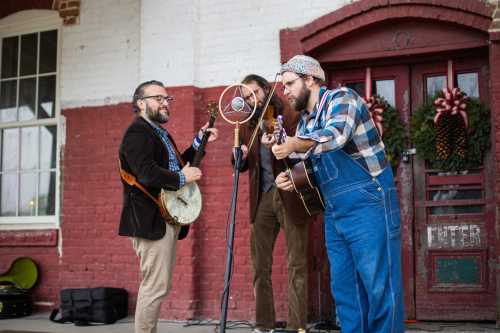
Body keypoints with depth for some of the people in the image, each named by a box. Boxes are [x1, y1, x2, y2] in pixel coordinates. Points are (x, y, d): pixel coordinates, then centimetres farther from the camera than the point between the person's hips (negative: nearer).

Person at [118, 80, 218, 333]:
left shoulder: (160, 134, 20)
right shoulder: (137, 132, -12)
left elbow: (175, 164, 28)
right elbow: (147, 173, -26)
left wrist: (199, 142, 20)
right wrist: (182, 177, -15)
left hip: (168, 217, 10)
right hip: (152, 220, -10)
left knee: (159, 285, 14)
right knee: (156, 286, -11)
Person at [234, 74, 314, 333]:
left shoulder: (291, 118, -3)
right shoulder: (248, 126, 13)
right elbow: (243, 166, 16)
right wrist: (240, 157, -7)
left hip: (290, 196, -5)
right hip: (262, 198, 5)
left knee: (296, 265, -2)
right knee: (260, 265, 6)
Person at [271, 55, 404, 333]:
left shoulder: (342, 98, -8)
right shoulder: (304, 121, 16)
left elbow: (335, 135, -28)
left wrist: (294, 145, -40)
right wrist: (290, 179, 0)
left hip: (368, 207, -8)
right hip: (334, 215, 8)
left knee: (380, 288, -6)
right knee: (344, 290, 10)